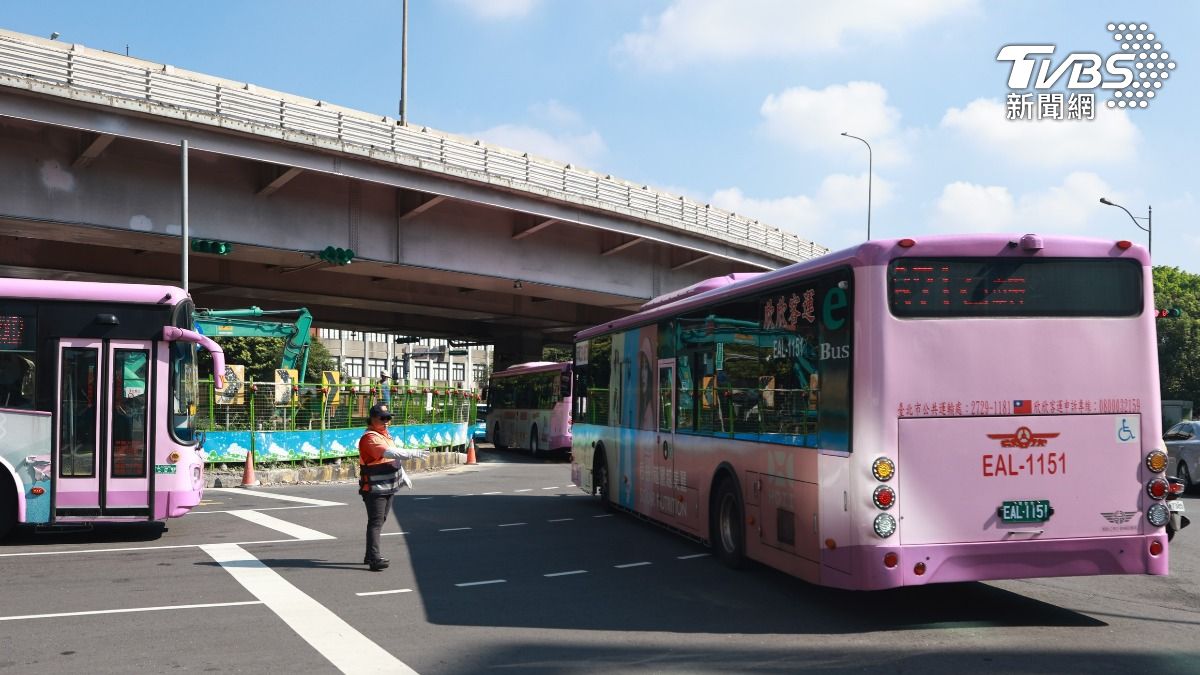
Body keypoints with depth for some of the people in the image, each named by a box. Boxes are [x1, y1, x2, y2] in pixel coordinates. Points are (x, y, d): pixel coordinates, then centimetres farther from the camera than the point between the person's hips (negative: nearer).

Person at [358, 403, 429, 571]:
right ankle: (374, 559, -13)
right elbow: (388, 453, -34)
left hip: (388, 487, 10)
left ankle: (370, 556, 25)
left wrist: (403, 475, 28)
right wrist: (414, 454, -35)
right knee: (375, 522, -11)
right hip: (375, 489, -10)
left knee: (380, 521, 15)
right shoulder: (370, 437, -19)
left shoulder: (385, 434, 14)